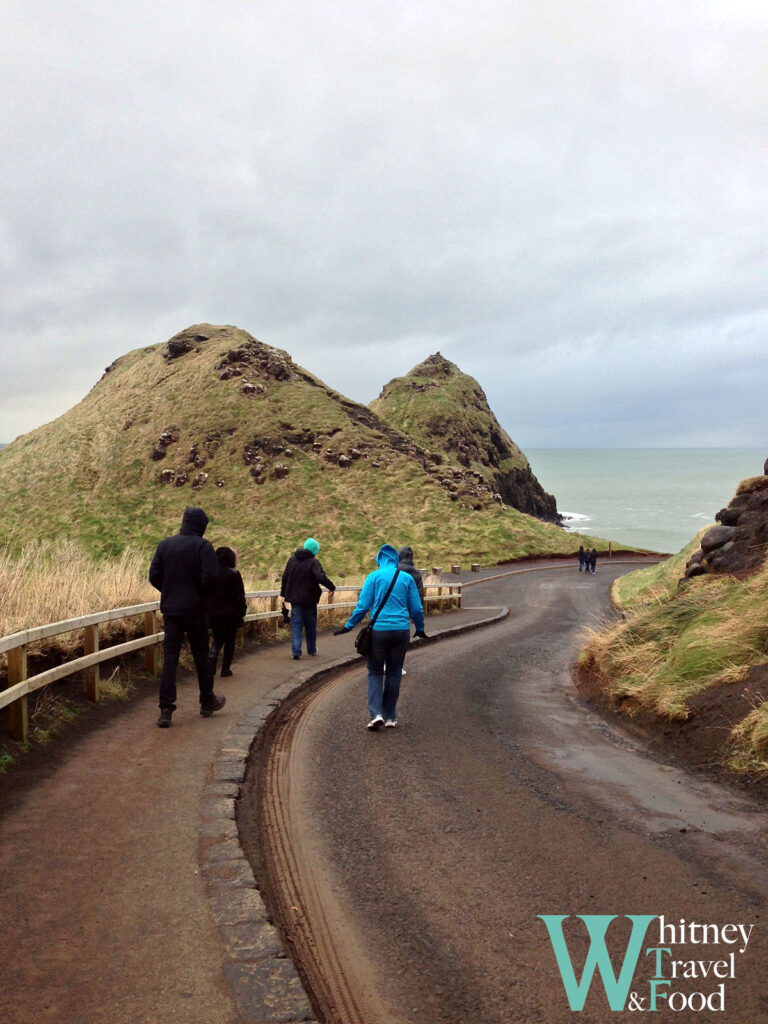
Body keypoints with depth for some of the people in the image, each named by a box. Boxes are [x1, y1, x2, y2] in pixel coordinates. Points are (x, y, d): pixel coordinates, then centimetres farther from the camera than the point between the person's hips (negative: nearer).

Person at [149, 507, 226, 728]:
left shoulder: (165, 544, 4)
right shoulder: (203, 546, -9)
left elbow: (153, 575, 2)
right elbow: (210, 576, -19)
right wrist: (203, 593, 1)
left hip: (170, 610, 3)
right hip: (195, 610, -3)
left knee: (169, 658, 4)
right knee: (201, 656, 11)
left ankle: (166, 710, -2)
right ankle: (207, 702, 26)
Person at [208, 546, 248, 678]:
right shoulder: (234, 574, -11)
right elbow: (240, 596, -10)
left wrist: (208, 610, 13)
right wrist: (242, 611, 2)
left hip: (213, 614, 3)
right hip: (231, 614, -3)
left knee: (217, 639, 16)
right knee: (229, 640, 10)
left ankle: (211, 658, -11)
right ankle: (226, 668, 12)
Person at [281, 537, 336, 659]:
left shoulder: (292, 559, 4)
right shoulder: (313, 562, -13)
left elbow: (285, 577, 9)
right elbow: (321, 577, -27)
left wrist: (283, 593, 18)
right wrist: (332, 587, -13)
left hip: (294, 599, 3)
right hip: (309, 600, -3)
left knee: (296, 626, 5)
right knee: (311, 626, 14)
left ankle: (295, 651, -4)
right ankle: (312, 649, 26)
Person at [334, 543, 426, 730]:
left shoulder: (374, 577, -2)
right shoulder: (407, 578, 5)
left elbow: (362, 606, -6)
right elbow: (417, 608, 7)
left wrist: (347, 626, 4)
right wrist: (420, 629, 22)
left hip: (378, 631, -2)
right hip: (401, 631, 2)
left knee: (375, 673, 9)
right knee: (394, 673, 13)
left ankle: (375, 713, -6)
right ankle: (390, 717, 18)